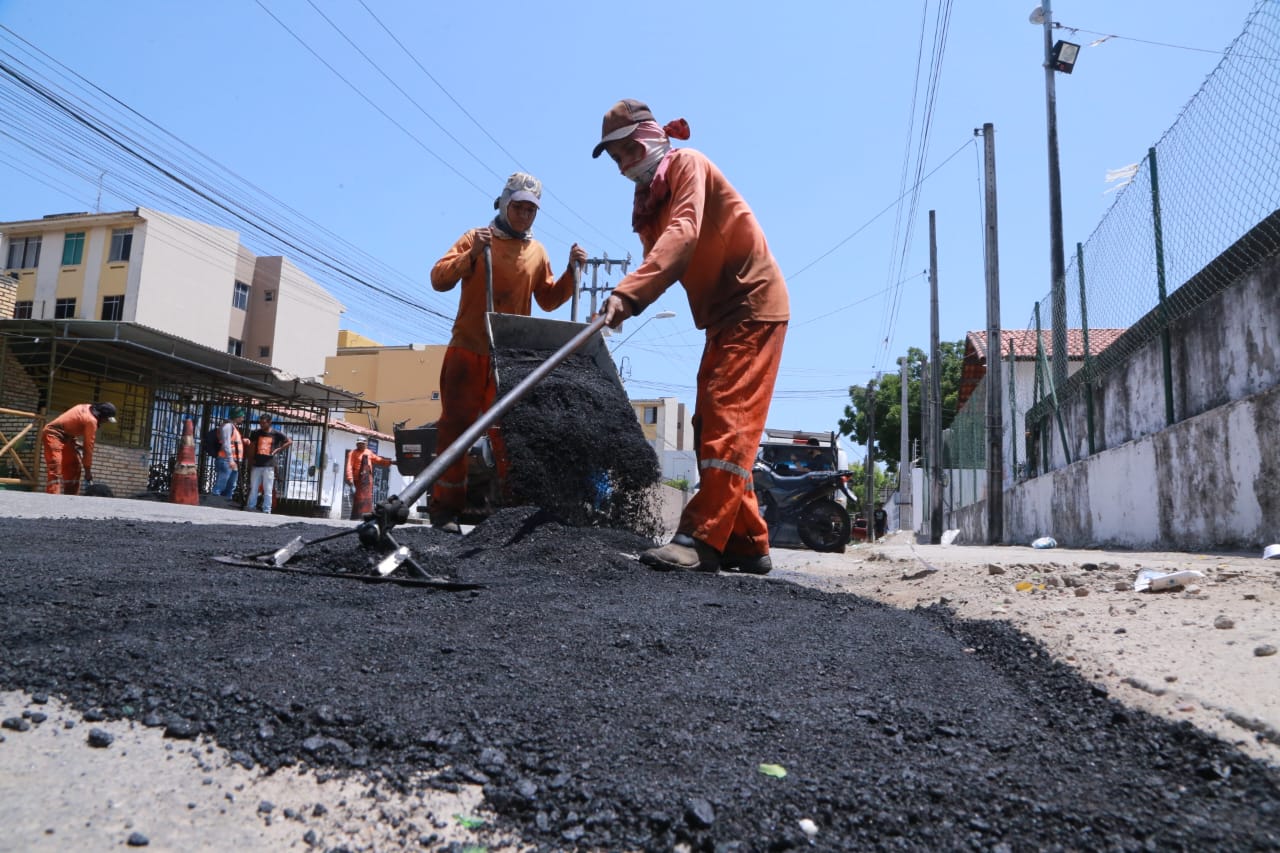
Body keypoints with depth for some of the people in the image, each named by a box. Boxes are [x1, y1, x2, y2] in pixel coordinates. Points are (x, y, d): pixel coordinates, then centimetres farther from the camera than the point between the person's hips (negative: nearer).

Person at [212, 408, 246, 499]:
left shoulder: (234, 427, 21)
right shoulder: (228, 425, -8)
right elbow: (226, 444, -17)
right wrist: (230, 460, -23)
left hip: (234, 462, 10)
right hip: (226, 461, -10)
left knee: (230, 487, 11)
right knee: (219, 487, -11)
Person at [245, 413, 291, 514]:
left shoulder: (276, 434, 0)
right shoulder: (256, 433, 6)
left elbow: (289, 441, 4)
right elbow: (251, 446, 15)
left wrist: (278, 450, -3)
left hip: (269, 466, -2)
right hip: (256, 465, 2)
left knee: (268, 490, 1)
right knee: (253, 489, 7)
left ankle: (267, 511, 4)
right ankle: (250, 509, 13)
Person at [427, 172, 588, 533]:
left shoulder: (537, 252, 13)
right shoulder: (476, 238, 4)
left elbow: (548, 300, 16)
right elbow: (439, 279, -4)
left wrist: (572, 272, 3)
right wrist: (471, 255, -19)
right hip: (468, 350, -2)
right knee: (455, 426, -3)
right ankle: (445, 507, 1)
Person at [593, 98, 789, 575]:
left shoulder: (686, 164, -7)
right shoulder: (649, 200, 17)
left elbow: (682, 236, -26)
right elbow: (659, 262, 3)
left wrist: (627, 291, -37)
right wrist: (625, 302, -16)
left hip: (753, 304, -9)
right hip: (723, 317, 9)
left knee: (726, 420, -17)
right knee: (712, 426, 6)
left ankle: (703, 539, -19)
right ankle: (747, 544, 10)